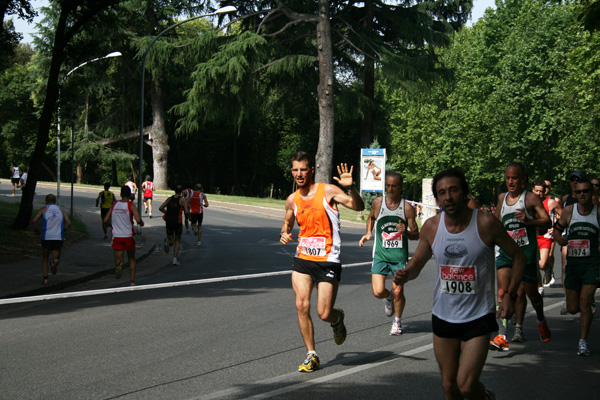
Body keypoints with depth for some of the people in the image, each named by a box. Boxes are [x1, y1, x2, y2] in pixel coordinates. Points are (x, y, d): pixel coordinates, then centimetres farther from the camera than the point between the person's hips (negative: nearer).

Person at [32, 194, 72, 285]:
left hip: (46, 237, -1)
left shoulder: (44, 209, 5)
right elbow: (69, 223, 3)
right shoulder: (61, 209, 11)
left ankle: (45, 278, 8)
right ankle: (55, 261, -26)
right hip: (59, 237, 1)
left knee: (45, 259, 16)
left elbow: (34, 220, -6)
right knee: (56, 257, 10)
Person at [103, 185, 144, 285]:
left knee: (118, 258, 1)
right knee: (131, 259, 18)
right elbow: (138, 220, -19)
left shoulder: (114, 205, 5)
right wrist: (142, 223, 3)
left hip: (116, 236, 2)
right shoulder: (131, 205, -7)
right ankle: (132, 281, 14)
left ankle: (119, 265, -36)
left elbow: (106, 220, 7)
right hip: (128, 236, -1)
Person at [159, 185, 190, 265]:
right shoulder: (183, 200, -7)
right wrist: (188, 213, 7)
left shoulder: (169, 199, 4)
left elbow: (160, 208, 0)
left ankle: (168, 242, -18)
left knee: (171, 240, 19)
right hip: (177, 222, -3)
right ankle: (175, 259, 8)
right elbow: (186, 212, -16)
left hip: (169, 222, 3)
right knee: (177, 240, 16)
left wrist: (167, 213, 13)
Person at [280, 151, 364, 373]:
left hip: (328, 261, -4)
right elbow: (288, 223, 25)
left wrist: (350, 188, -33)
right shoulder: (292, 200, 7)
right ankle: (311, 355, 6)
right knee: (302, 305, -9)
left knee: (324, 314, -5)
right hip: (302, 259, 4)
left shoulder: (327, 191, -7)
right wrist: (284, 234, 2)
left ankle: (338, 318, 34)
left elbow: (359, 207, -15)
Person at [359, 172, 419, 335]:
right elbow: (371, 217, 23)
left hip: (400, 256, -1)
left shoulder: (407, 208, -5)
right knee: (378, 292, -10)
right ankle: (388, 298, 27)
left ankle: (397, 322, 28)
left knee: (398, 292, 1)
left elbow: (416, 235, 1)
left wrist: (405, 232, -21)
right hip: (380, 254, 1)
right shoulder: (377, 202, -1)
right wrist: (368, 233, 7)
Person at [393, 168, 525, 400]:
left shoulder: (486, 223, -13)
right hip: (443, 317, 4)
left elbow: (517, 256, -1)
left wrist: (510, 294, -9)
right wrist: (406, 274, -11)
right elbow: (417, 262, 12)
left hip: (478, 317, -4)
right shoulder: (431, 227, -4)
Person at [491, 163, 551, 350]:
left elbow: (547, 222, -11)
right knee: (502, 292, -14)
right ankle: (502, 336, -20)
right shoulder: (502, 198, 11)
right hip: (506, 251, 3)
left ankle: (541, 321, 42)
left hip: (527, 251, -3)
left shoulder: (531, 198, -5)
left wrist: (529, 221, -26)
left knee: (530, 292, 10)